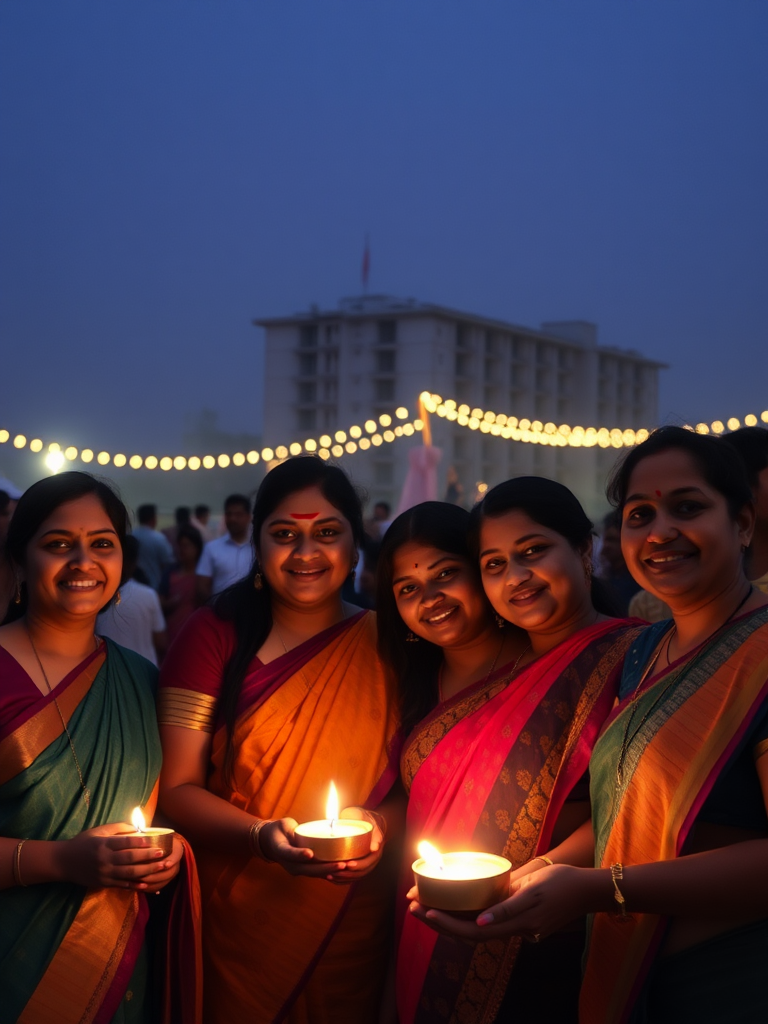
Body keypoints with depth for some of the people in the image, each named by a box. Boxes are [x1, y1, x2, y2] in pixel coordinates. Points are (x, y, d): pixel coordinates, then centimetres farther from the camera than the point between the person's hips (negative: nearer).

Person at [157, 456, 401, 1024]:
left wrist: (381, 826, -18)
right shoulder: (214, 634, -6)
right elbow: (178, 788, -8)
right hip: (235, 928, -1)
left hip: (353, 929, 2)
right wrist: (262, 836, -24)